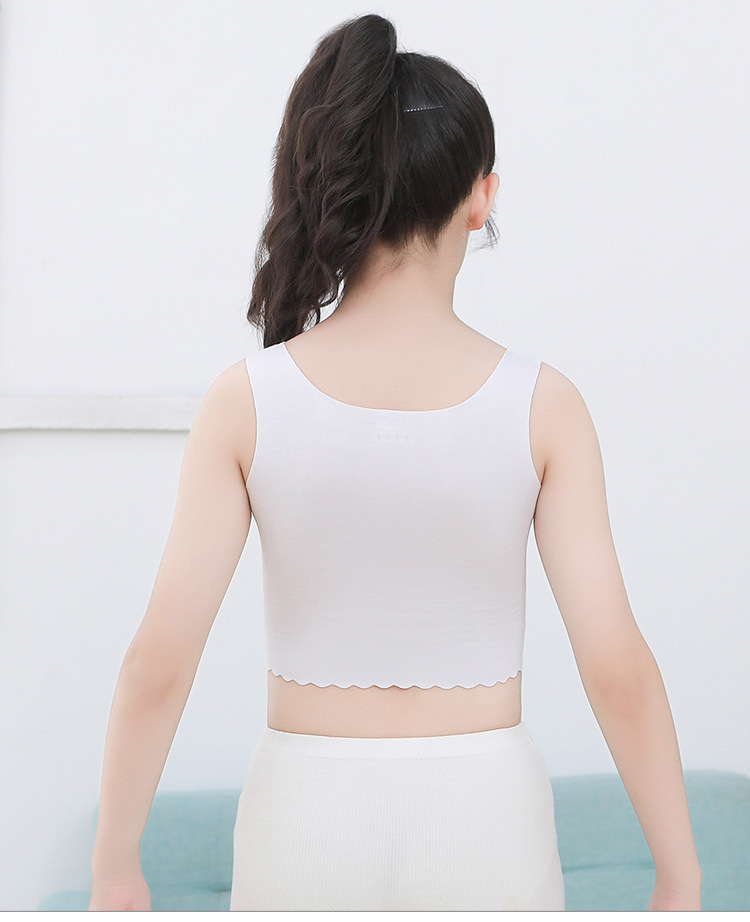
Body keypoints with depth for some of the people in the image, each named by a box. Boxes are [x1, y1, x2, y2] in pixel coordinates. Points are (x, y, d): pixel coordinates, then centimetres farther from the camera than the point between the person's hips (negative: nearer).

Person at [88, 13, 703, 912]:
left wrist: (114, 868, 1)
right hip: (483, 825, 0)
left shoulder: (248, 400, -8)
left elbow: (158, 659, -10)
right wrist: (679, 879, 0)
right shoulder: (540, 403, -8)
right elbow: (618, 667, -10)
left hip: (310, 828, 0)